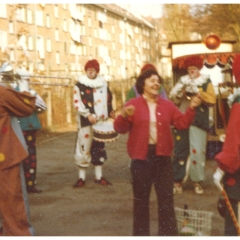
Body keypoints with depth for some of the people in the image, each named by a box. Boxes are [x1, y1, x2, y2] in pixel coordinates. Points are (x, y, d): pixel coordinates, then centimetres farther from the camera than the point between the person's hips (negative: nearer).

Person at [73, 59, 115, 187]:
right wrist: (88, 114, -20)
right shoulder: (80, 85, -3)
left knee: (99, 148, 10)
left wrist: (111, 111, 5)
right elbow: (77, 102, -11)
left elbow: (108, 100, 20)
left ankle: (99, 176, 18)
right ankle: (81, 177, 4)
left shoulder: (103, 84, 10)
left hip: (101, 121, 4)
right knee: (84, 147, -5)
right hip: (86, 122, -4)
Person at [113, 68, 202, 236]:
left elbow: (182, 123, 4)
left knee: (166, 197, 8)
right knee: (141, 198, 8)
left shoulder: (167, 105, 7)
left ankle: (168, 234, 18)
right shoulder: (133, 104, -4)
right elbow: (120, 129, -10)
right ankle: (141, 234, 19)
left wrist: (191, 109, -8)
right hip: (141, 156, -3)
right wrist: (124, 116, -30)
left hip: (162, 156, 3)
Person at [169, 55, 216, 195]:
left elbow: (212, 100, -7)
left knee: (198, 151, -7)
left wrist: (197, 91, -14)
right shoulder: (183, 82, 13)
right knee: (180, 150, 1)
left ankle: (198, 181, 2)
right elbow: (173, 100, 5)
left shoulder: (206, 82, 6)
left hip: (198, 122, -2)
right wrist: (181, 89, -10)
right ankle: (178, 181, 6)